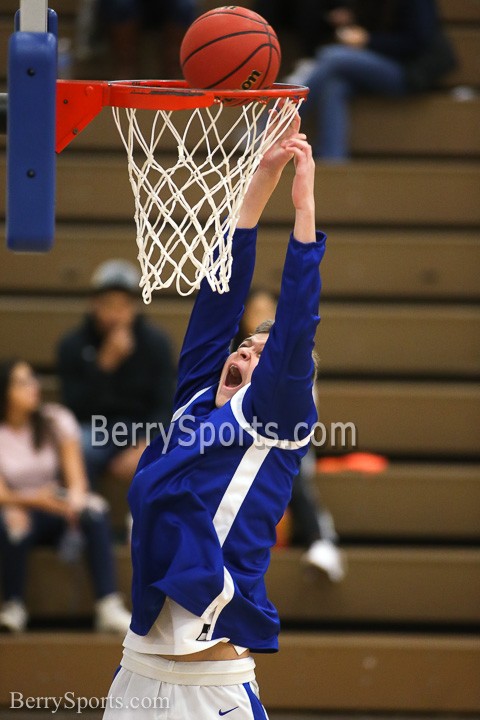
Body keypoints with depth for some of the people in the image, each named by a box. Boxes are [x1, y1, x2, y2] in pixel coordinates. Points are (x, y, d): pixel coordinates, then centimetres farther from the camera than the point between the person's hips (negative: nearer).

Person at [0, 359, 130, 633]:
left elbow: (76, 477, -8)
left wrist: (76, 498, -32)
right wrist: (33, 500, -34)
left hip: (54, 510, 2)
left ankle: (109, 608, -38)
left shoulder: (56, 420, 1)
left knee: (95, 510, -31)